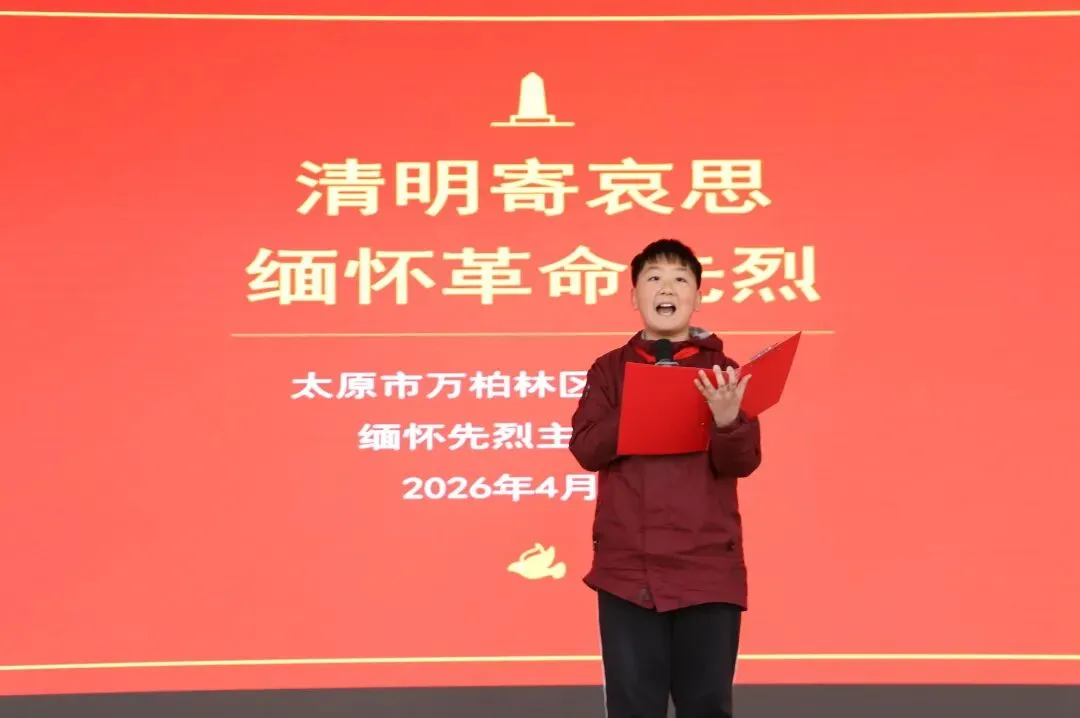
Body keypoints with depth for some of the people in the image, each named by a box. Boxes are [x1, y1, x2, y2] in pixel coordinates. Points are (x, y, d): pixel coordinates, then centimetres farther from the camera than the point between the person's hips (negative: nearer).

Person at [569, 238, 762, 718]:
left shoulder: (720, 369, 5)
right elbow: (586, 449, -3)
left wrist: (727, 419, -24)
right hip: (627, 566, 1)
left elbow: (742, 462, -3)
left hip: (708, 566, 0)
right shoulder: (610, 369, 8)